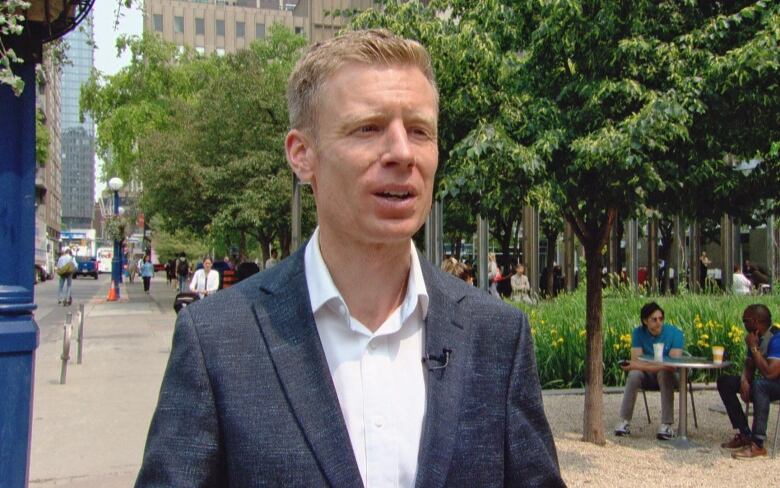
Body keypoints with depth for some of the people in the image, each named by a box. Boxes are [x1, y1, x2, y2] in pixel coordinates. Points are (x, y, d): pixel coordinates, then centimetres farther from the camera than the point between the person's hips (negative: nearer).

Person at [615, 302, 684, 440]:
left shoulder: (675, 333, -16)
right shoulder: (638, 333, -8)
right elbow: (636, 361, -17)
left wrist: (644, 365, -31)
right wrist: (660, 364, -32)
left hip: (668, 376, -2)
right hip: (648, 377, 2)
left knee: (664, 374, -36)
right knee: (634, 374, -30)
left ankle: (666, 425, -33)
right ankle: (624, 421, -22)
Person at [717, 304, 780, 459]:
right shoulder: (755, 337, 2)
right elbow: (749, 366, 7)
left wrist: (754, 348, -24)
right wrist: (744, 380, -15)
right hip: (764, 384, 9)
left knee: (760, 384, -39)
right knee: (724, 381, -1)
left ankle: (758, 444, -34)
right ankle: (744, 434, -3)